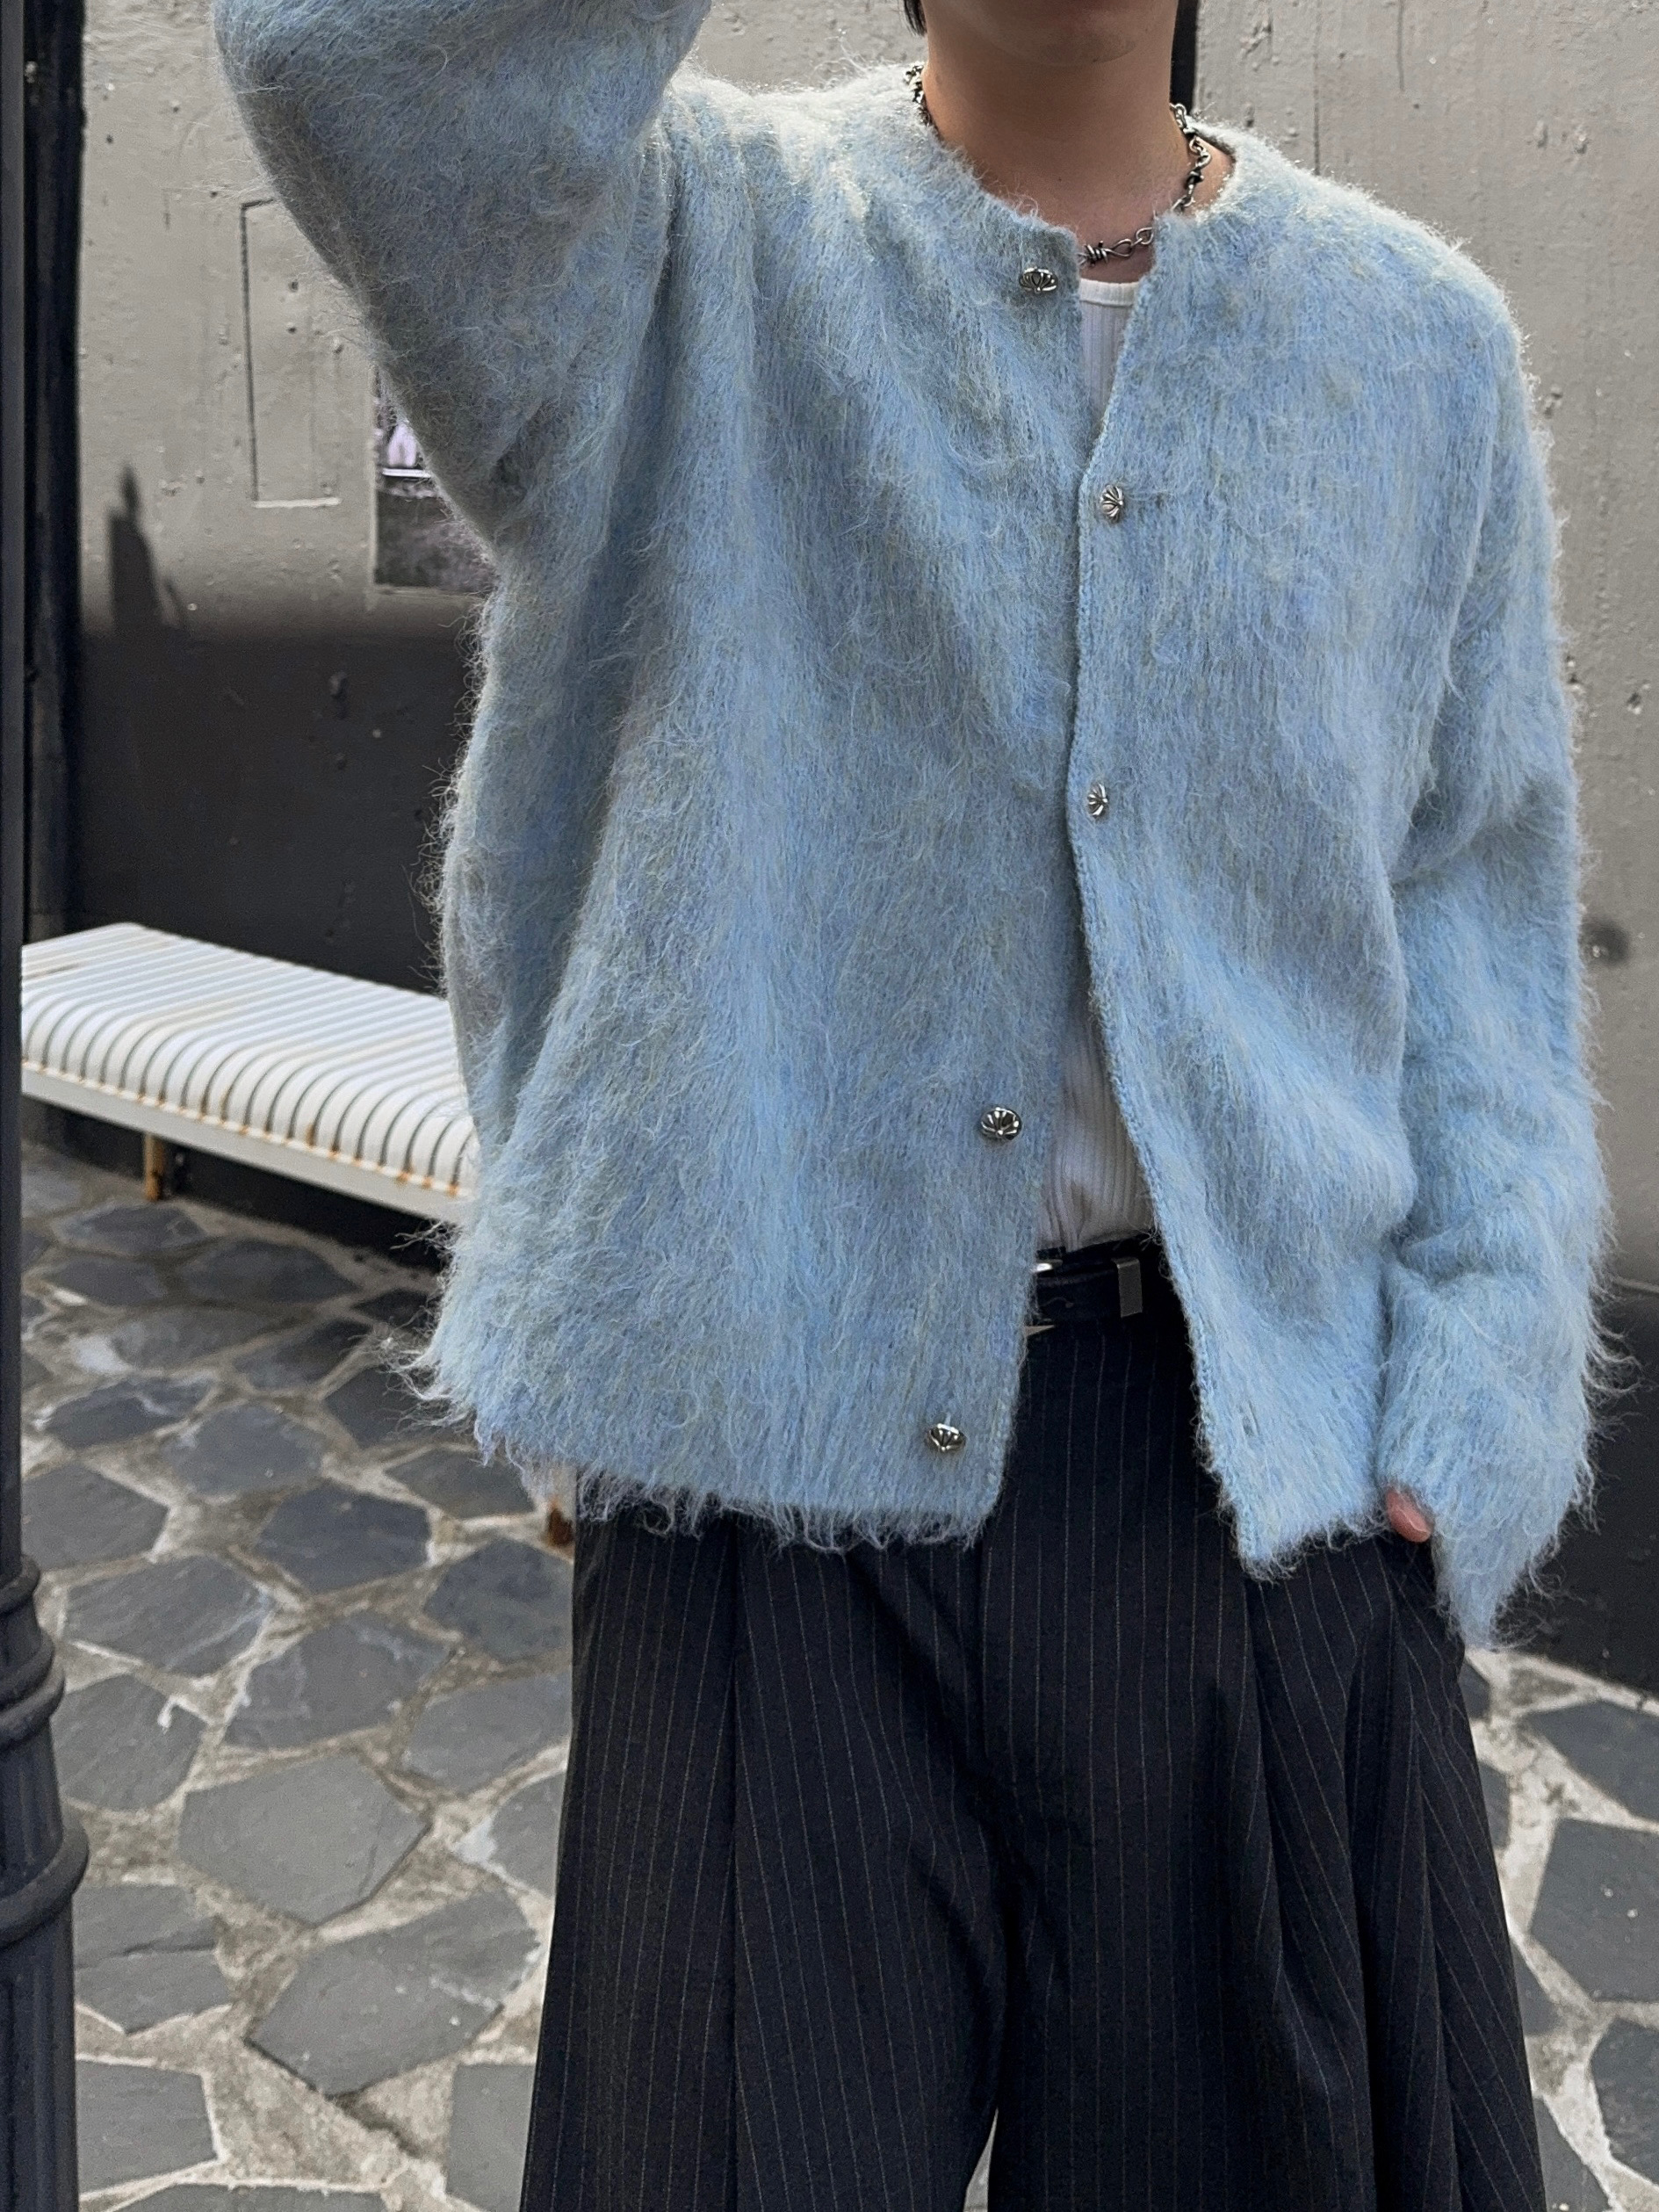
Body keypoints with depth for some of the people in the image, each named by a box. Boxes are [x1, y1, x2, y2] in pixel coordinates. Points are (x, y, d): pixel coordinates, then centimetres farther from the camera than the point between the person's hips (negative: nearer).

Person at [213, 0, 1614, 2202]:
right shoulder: (695, 246, 0)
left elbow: (1479, 899, 8)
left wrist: (1471, 1406, -1)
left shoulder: (1420, 340, 9)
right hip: (779, 1429, -2)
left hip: (1268, 1465, 3)